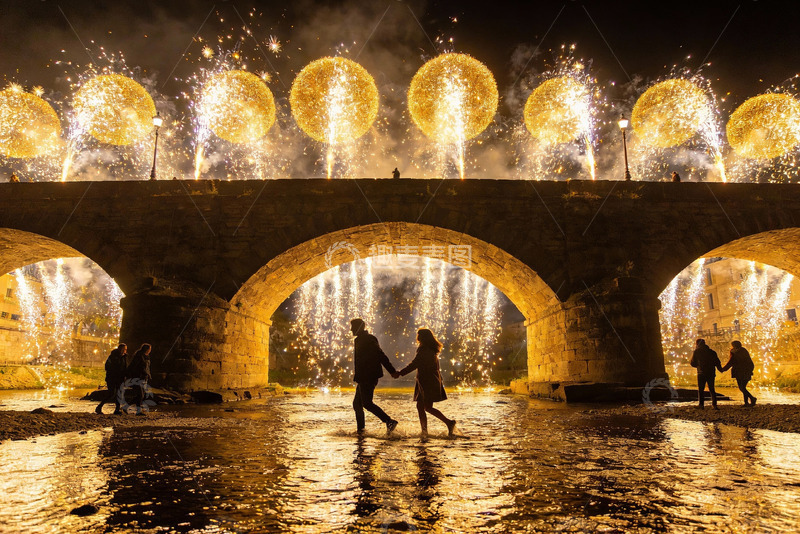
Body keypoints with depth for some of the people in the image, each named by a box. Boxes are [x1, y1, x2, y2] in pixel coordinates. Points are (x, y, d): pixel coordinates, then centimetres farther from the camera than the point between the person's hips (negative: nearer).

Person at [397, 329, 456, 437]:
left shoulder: (424, 350, -14)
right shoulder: (432, 350, 17)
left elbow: (414, 364, -16)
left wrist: (400, 373, -12)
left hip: (429, 383, -10)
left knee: (427, 407, -10)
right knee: (420, 407, 8)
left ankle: (449, 422, -5)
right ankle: (424, 432, 10)